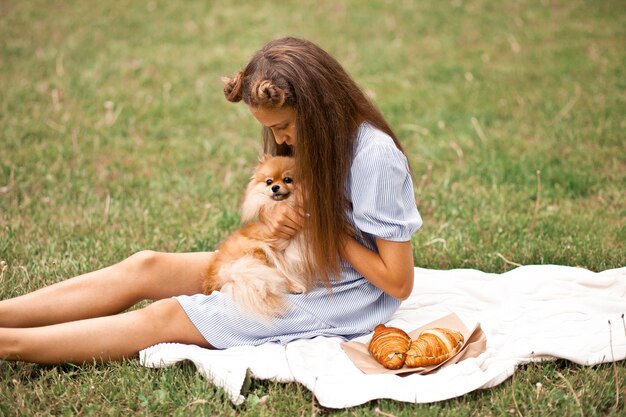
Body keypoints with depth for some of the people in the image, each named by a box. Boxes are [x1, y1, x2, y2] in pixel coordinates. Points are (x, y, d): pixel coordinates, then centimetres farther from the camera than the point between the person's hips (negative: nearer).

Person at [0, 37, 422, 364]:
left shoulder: (376, 158, -23)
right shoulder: (314, 139, 1)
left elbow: (399, 282, -20)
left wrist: (326, 225, -18)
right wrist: (278, 216, -11)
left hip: (340, 299, -8)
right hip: (297, 265, 8)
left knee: (170, 316, -17)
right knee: (146, 266, -8)